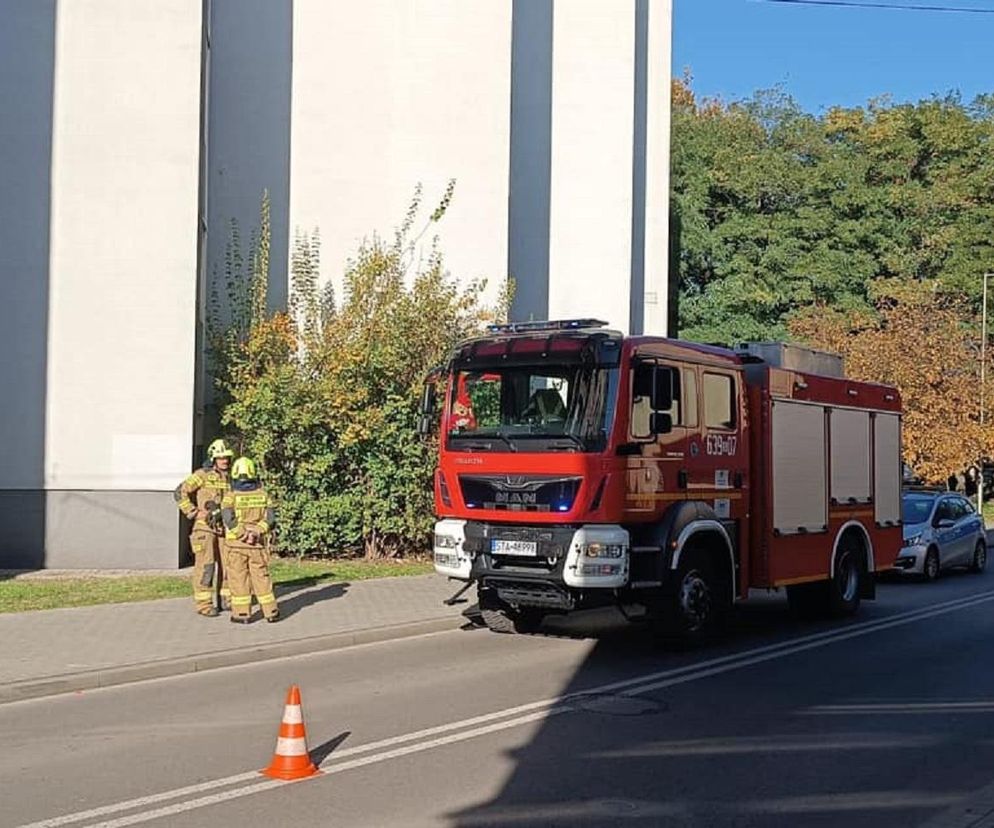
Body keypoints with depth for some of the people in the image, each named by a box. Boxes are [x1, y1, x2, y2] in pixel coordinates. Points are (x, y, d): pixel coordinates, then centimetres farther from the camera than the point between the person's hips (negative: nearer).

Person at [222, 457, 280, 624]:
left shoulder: (231, 496, -7)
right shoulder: (262, 494, 1)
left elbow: (229, 519, -18)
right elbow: (270, 519, -7)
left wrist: (244, 534, -13)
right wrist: (256, 532, -15)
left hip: (237, 544, -2)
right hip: (258, 545, 2)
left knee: (239, 579, 5)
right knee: (262, 578, 10)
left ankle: (242, 614, 6)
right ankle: (271, 612, 12)